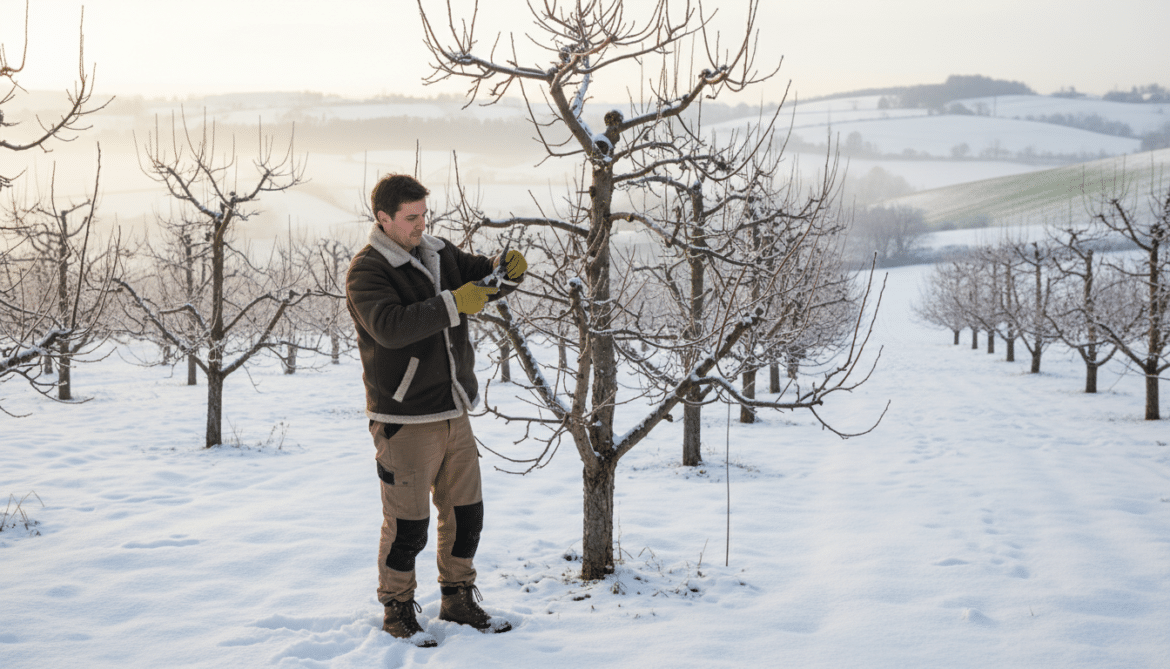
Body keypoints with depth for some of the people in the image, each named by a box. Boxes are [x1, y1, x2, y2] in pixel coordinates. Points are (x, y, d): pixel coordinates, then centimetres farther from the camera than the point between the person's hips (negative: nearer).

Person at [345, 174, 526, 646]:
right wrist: (453, 304, -33)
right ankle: (398, 612, 16)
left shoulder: (440, 254, 10)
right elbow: (389, 326, -28)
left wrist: (508, 271, -13)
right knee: (407, 523, -1)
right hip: (404, 421, -7)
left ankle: (458, 600, 29)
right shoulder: (367, 271, -12)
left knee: (466, 512, 14)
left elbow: (484, 280, 11)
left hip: (454, 413, 7)